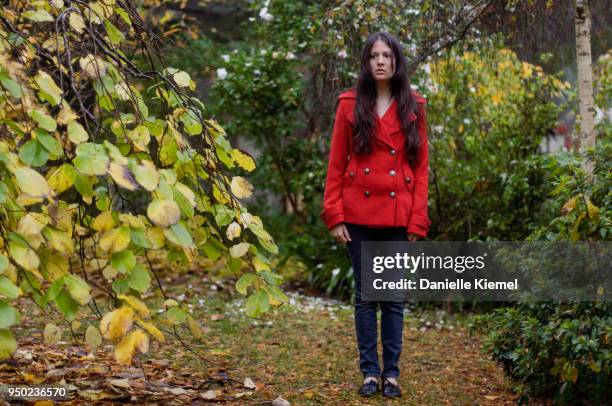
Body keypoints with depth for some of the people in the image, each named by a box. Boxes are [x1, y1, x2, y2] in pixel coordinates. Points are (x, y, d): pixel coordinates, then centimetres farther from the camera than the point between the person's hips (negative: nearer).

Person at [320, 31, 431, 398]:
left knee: (394, 296, 6)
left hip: (398, 218, 1)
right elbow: (336, 164, 2)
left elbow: (421, 168, 3)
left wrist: (418, 222, -4)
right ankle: (370, 371, 15)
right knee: (365, 295, 6)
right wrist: (335, 216, -5)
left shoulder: (414, 107, 4)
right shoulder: (350, 105, 2)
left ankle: (392, 373, 15)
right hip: (359, 216, 0)